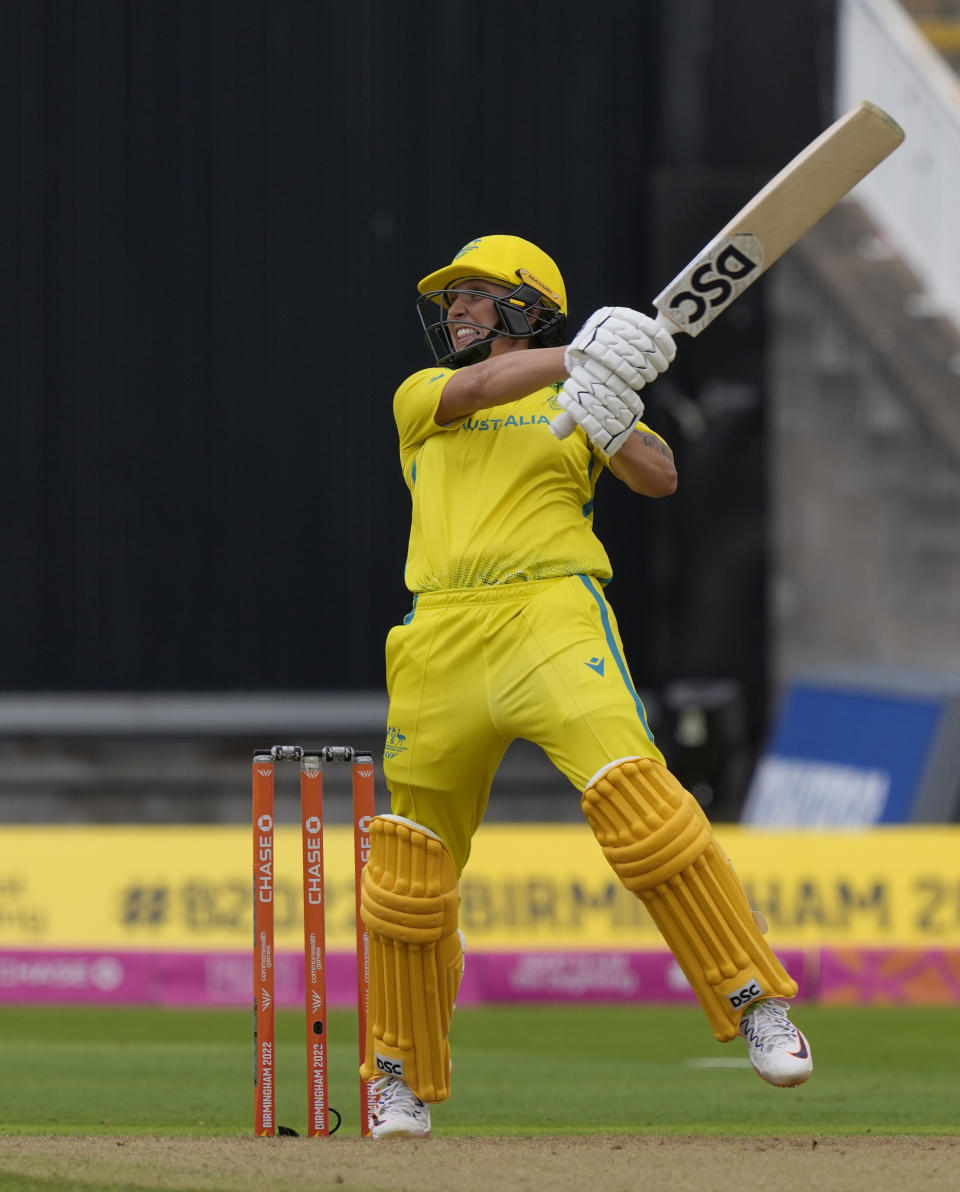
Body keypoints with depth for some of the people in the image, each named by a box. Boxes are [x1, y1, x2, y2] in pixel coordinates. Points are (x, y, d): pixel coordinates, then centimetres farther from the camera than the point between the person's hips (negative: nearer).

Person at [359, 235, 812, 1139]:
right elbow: (469, 388, -5)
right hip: (442, 639, 3)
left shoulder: (574, 398, 15)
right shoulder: (419, 395, 17)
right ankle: (403, 1079, 22)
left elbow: (659, 478, 0)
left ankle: (757, 1004, -18)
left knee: (634, 795, -23)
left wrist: (614, 426, -21)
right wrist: (578, 357, -19)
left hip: (551, 616, -3)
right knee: (410, 858, 6)